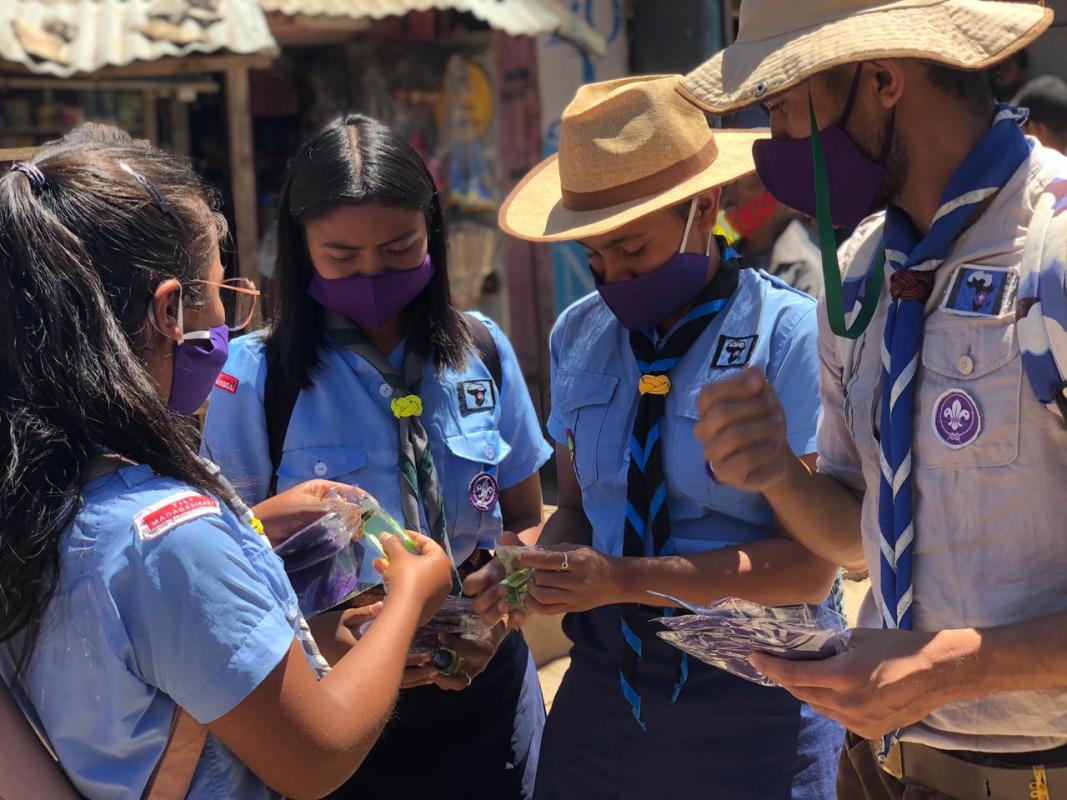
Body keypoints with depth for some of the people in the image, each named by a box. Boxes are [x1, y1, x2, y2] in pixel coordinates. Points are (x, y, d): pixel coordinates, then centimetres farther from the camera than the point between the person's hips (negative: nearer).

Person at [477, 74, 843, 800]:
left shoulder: (792, 335, -13)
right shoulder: (578, 336, 2)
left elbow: (808, 566, -16)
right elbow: (578, 504, 9)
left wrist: (628, 579, -24)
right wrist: (538, 568, -13)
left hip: (755, 707, -4)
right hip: (605, 686, 4)